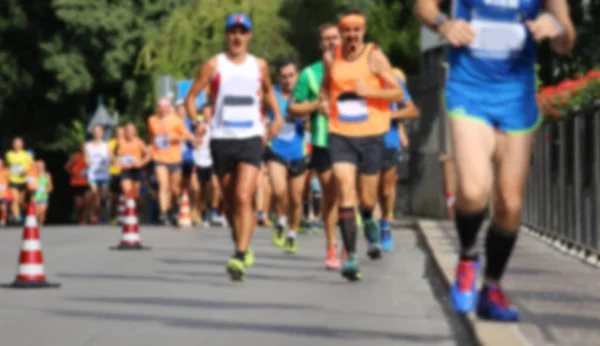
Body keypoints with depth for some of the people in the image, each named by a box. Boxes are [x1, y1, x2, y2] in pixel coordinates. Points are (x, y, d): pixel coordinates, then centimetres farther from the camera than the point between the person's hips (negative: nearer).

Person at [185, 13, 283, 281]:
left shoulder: (259, 66, 9)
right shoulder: (214, 65, 2)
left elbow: (268, 90, 29)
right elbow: (191, 97, 4)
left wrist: (277, 116, 16)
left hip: (251, 139, -1)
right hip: (222, 139, 1)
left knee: (244, 198, -17)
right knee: (230, 202, 10)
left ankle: (240, 257, -24)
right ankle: (243, 246, 32)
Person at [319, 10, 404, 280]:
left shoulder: (374, 57, -5)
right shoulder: (331, 58, 5)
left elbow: (398, 94, -5)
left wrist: (370, 91, -20)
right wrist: (324, 101, 3)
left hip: (371, 135, -1)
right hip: (340, 134, 1)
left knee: (367, 198, 8)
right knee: (345, 191, -15)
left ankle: (369, 222, 46)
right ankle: (351, 255, -16)